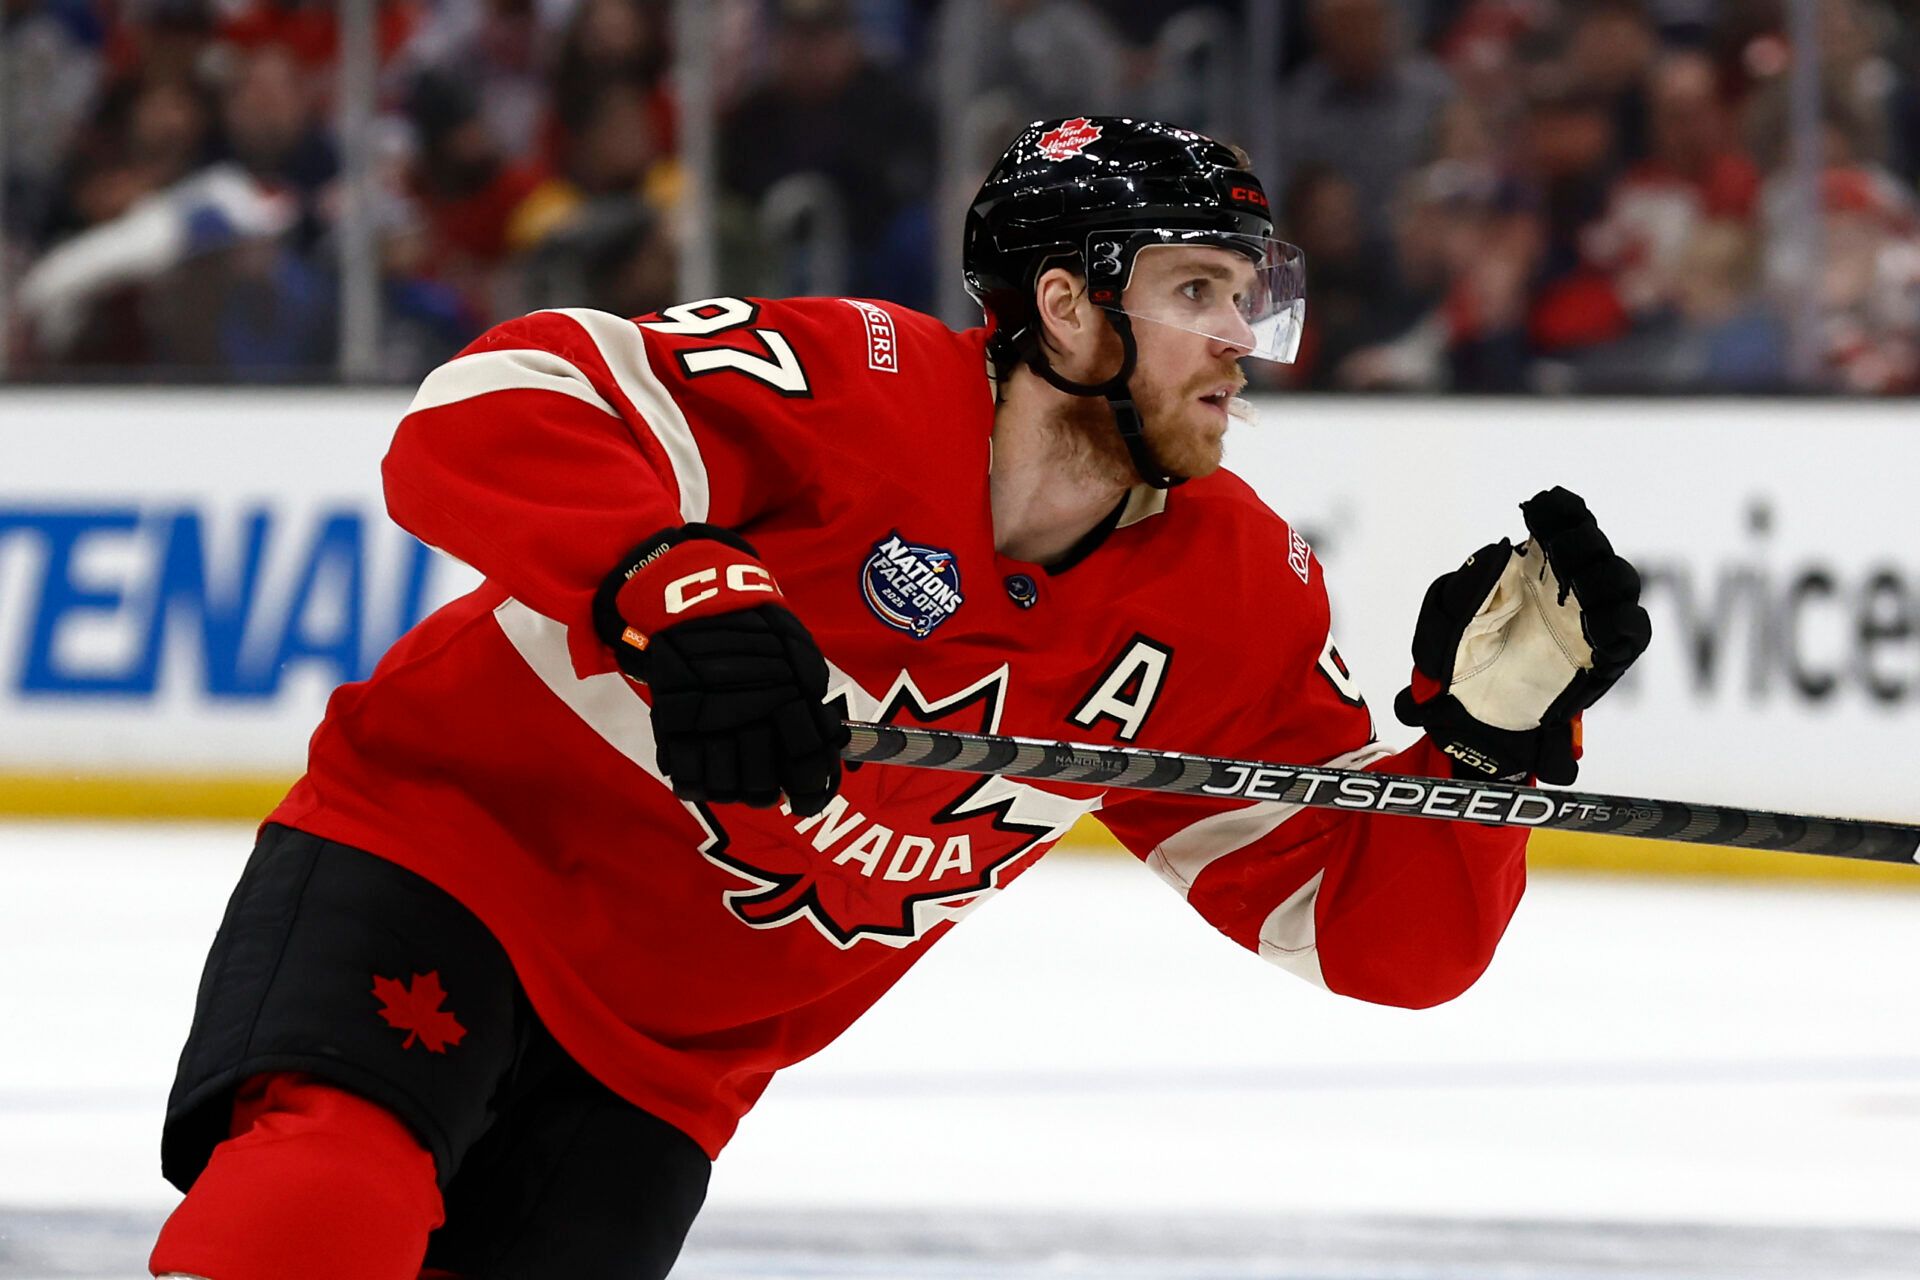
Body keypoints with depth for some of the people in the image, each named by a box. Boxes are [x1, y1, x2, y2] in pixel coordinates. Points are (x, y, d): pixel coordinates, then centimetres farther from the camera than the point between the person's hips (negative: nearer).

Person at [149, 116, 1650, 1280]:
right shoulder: (850, 393, -21)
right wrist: (675, 589, -45)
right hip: (439, 851, -6)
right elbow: (482, 419, -30)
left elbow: (1375, 926, -1)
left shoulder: (1238, 604, -1)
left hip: (662, 1063, 6)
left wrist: (1493, 732, -19)